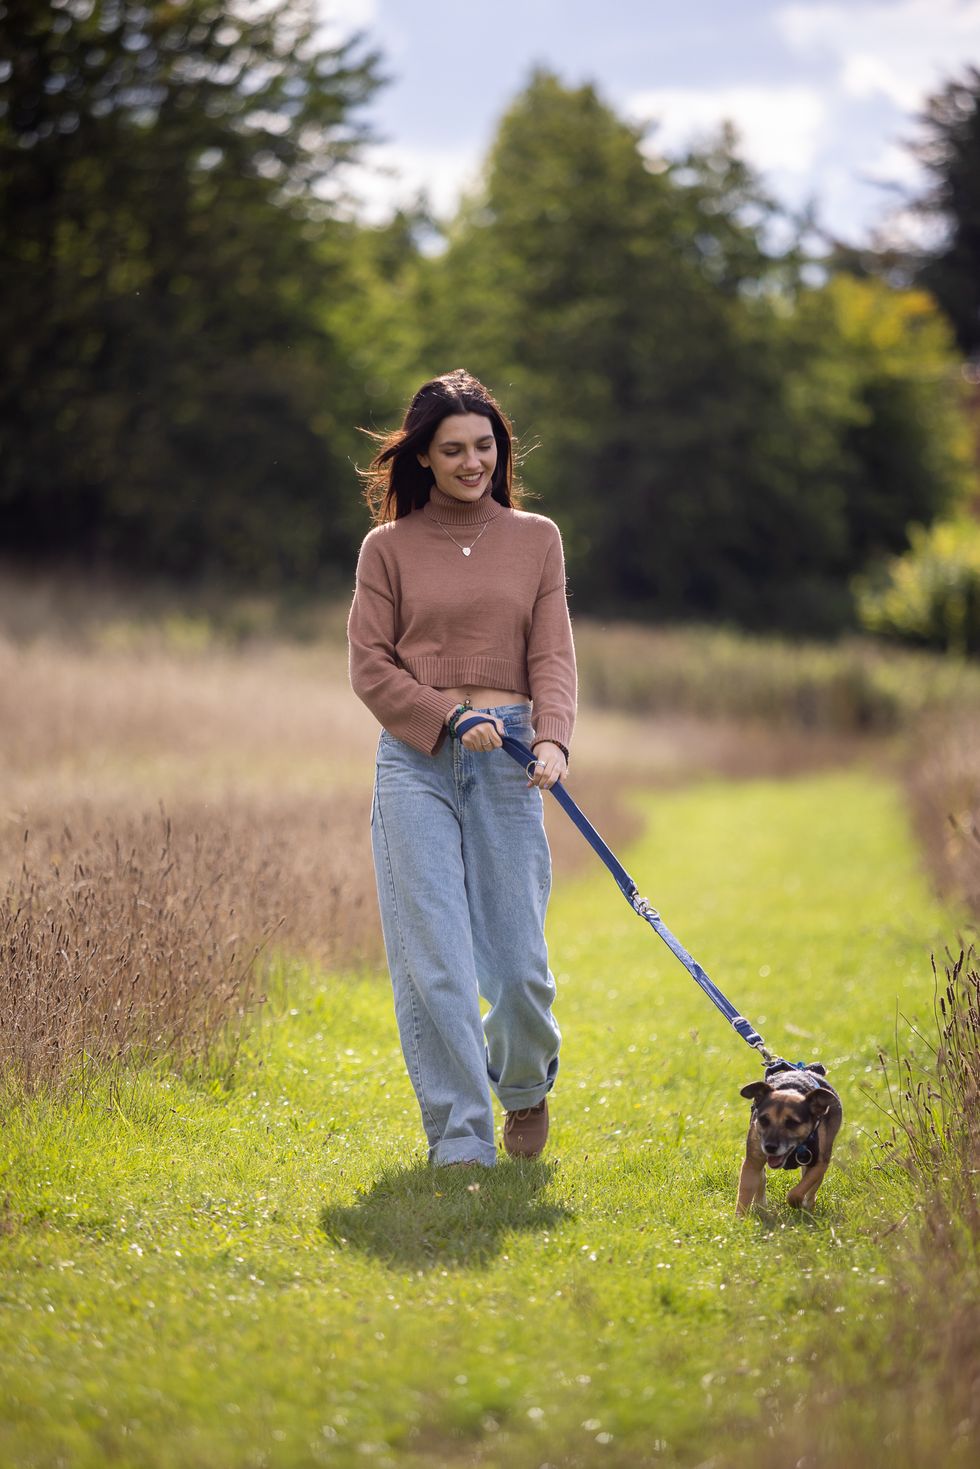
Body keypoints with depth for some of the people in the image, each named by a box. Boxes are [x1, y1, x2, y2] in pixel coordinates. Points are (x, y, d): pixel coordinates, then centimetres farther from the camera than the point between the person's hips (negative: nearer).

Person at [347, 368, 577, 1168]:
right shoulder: (388, 547, 8)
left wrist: (553, 740, -14)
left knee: (517, 960, -1)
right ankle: (460, 1138, 1)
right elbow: (370, 665, 3)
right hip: (415, 762, -1)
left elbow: (553, 654, 4)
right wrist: (451, 716, -11)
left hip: (506, 764, 1)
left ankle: (526, 1081, 31)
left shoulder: (535, 539, 12)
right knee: (433, 960, -7)